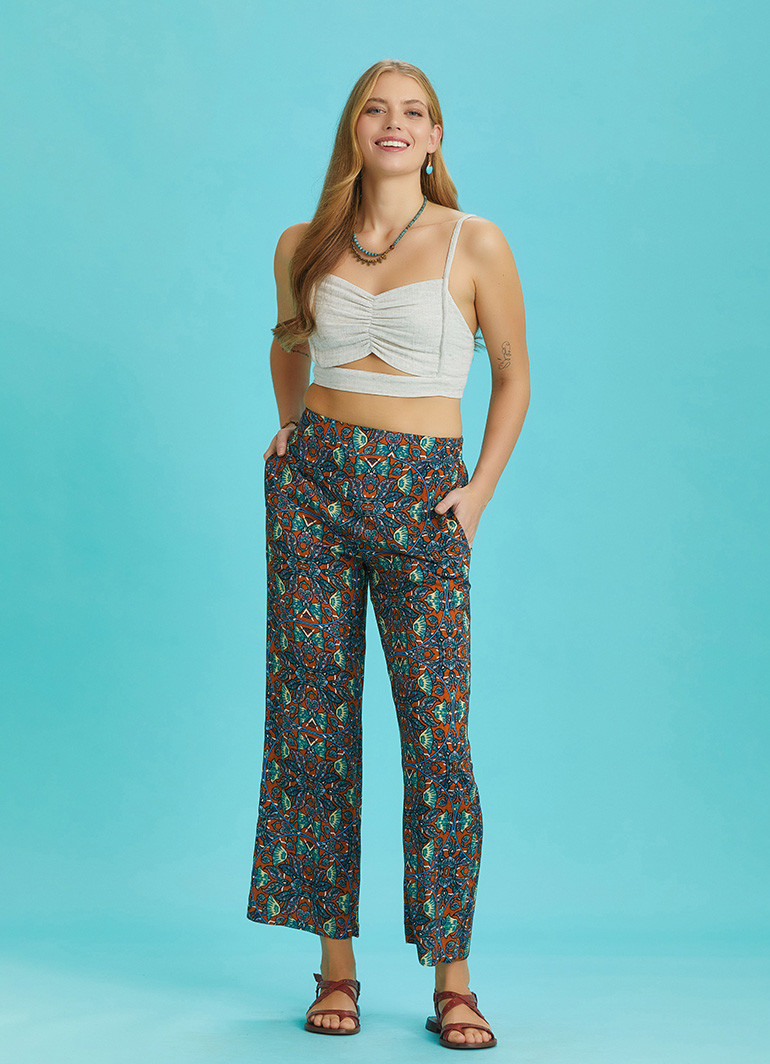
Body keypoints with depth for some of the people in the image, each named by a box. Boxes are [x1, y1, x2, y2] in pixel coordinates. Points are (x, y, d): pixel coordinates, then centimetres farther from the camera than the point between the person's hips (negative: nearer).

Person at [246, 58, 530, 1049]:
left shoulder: (474, 244, 0)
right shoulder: (302, 246, 8)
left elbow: (513, 374, 8)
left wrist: (481, 489, -1)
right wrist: (292, 423, 13)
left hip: (421, 500, -3)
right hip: (314, 487, 3)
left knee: (438, 734, -7)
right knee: (313, 724, 2)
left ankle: (452, 980, 4)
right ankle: (335, 965, 12)